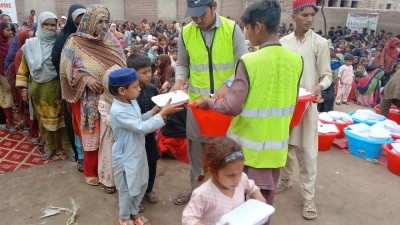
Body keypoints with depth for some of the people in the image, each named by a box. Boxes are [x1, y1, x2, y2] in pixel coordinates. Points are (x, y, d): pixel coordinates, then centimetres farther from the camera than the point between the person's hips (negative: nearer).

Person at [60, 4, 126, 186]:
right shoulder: (75, 42, -5)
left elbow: (122, 64, 9)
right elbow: (66, 68, -5)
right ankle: (91, 171, 26)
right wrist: (85, 79, -19)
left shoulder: (111, 41, 4)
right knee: (91, 134, 8)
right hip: (87, 99, -2)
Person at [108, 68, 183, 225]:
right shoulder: (118, 111, -30)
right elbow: (142, 127, -31)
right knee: (127, 190, 13)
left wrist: (154, 111, -4)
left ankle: (134, 212, 44)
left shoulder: (132, 102, -2)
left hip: (138, 153, 8)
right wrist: (163, 113, -27)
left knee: (141, 185, 22)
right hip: (126, 157, -8)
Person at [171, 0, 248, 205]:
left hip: (226, 100, -2)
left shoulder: (232, 29, -8)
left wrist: (227, 85, -23)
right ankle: (197, 188, 34)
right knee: (195, 146, 12)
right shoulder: (186, 32, -2)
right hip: (197, 100, 2)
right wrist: (179, 80, -10)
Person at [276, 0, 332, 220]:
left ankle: (308, 197, 12)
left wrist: (320, 86, -22)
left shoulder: (320, 43, -3)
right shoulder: (283, 42, 3)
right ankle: (285, 180, 38)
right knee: (285, 144, 15)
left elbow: (327, 75, -1)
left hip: (307, 103, -2)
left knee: (307, 150, 0)